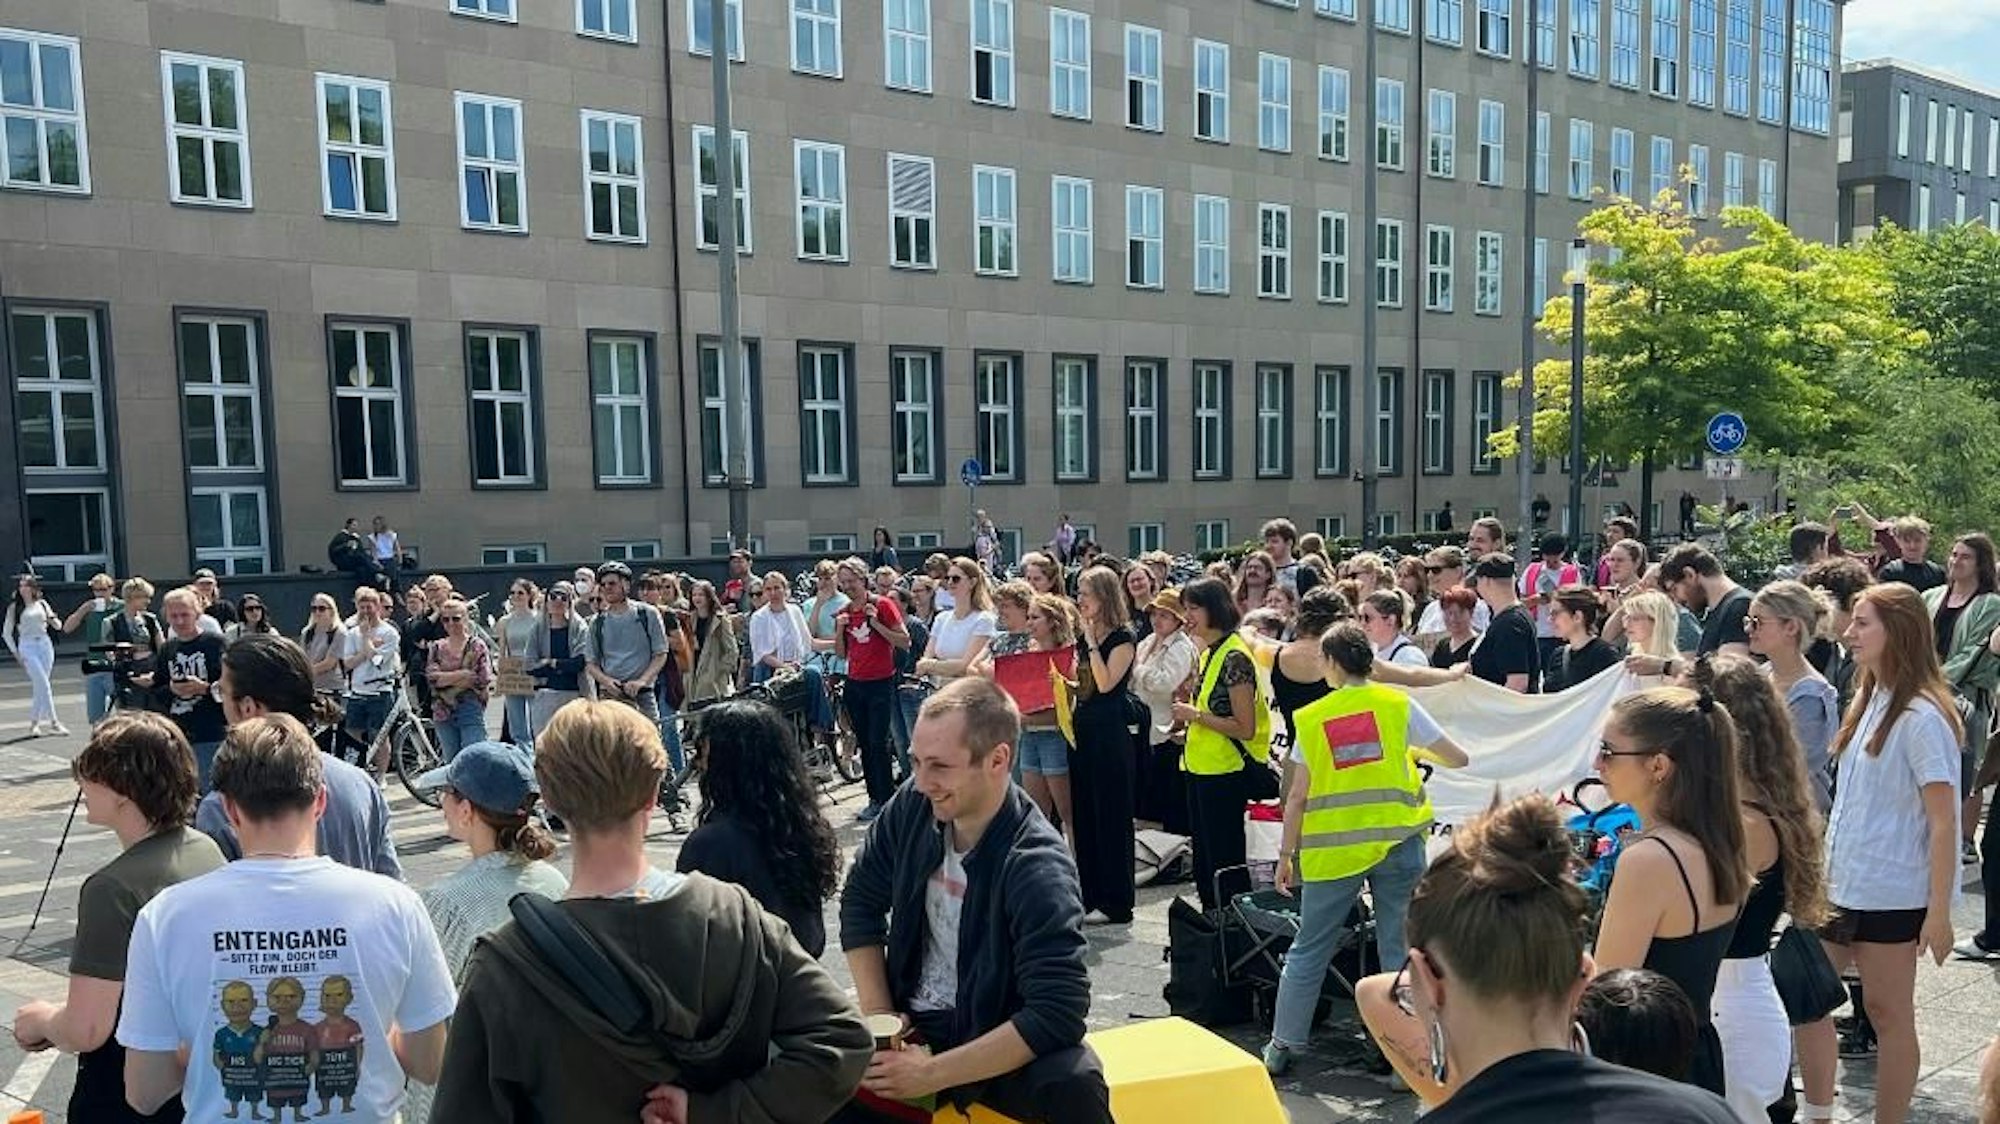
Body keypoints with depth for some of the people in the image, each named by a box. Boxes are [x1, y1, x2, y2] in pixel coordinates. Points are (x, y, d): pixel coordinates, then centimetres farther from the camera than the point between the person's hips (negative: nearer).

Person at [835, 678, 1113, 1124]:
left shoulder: (1037, 868, -25)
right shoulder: (912, 808, -8)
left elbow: (1058, 1012, -29)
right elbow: (860, 903, 5)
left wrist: (931, 1075, -27)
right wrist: (876, 1014, -6)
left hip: (996, 1040, -4)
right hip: (910, 1023, 4)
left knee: (1074, 1086, -33)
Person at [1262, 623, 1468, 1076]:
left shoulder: (1311, 718, 2)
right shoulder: (1399, 705, 1)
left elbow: (1297, 797, 2)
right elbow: (1457, 758, 5)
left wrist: (1286, 855, 10)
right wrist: (1420, 749, 25)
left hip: (1333, 847, 0)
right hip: (1397, 842, 0)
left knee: (1308, 949, 11)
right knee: (1400, 950, 9)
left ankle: (1281, 1046, 19)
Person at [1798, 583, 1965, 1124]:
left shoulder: (1922, 717, -16)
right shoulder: (1868, 700, 8)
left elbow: (1943, 822, -17)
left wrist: (1938, 913, -17)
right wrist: (1825, 866, 13)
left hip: (1890, 897, -8)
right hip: (1839, 886, 8)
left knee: (1888, 1013, 6)